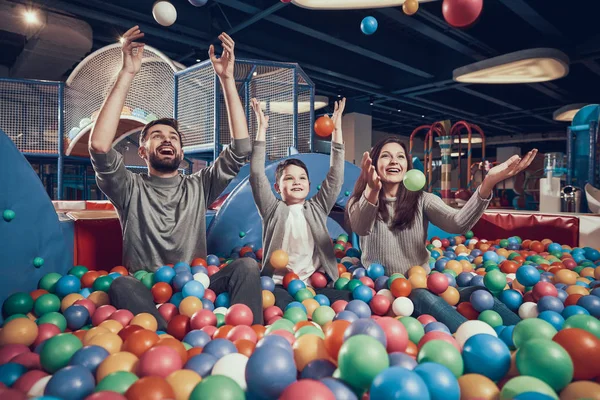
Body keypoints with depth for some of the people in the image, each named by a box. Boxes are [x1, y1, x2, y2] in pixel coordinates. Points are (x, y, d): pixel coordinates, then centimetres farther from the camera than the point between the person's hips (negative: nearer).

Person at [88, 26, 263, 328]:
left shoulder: (198, 187, 10)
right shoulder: (130, 190, 6)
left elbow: (241, 148, -2)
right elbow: (99, 146, -15)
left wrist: (227, 79, -6)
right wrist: (127, 74, -15)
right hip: (143, 293, -1)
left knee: (247, 267, -27)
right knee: (121, 285, -36)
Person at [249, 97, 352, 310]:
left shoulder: (317, 208, 15)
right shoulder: (273, 209, 9)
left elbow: (335, 176, 8)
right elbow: (257, 175, -1)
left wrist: (337, 130, 4)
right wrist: (262, 129, -3)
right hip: (280, 285, -2)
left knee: (344, 299, -26)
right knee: (282, 305, -35)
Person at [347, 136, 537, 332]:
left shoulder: (421, 199, 4)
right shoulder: (360, 201, -2)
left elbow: (458, 223, -16)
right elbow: (361, 228, -28)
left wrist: (488, 184, -34)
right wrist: (372, 191, -50)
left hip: (422, 282, 3)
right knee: (426, 299, -34)